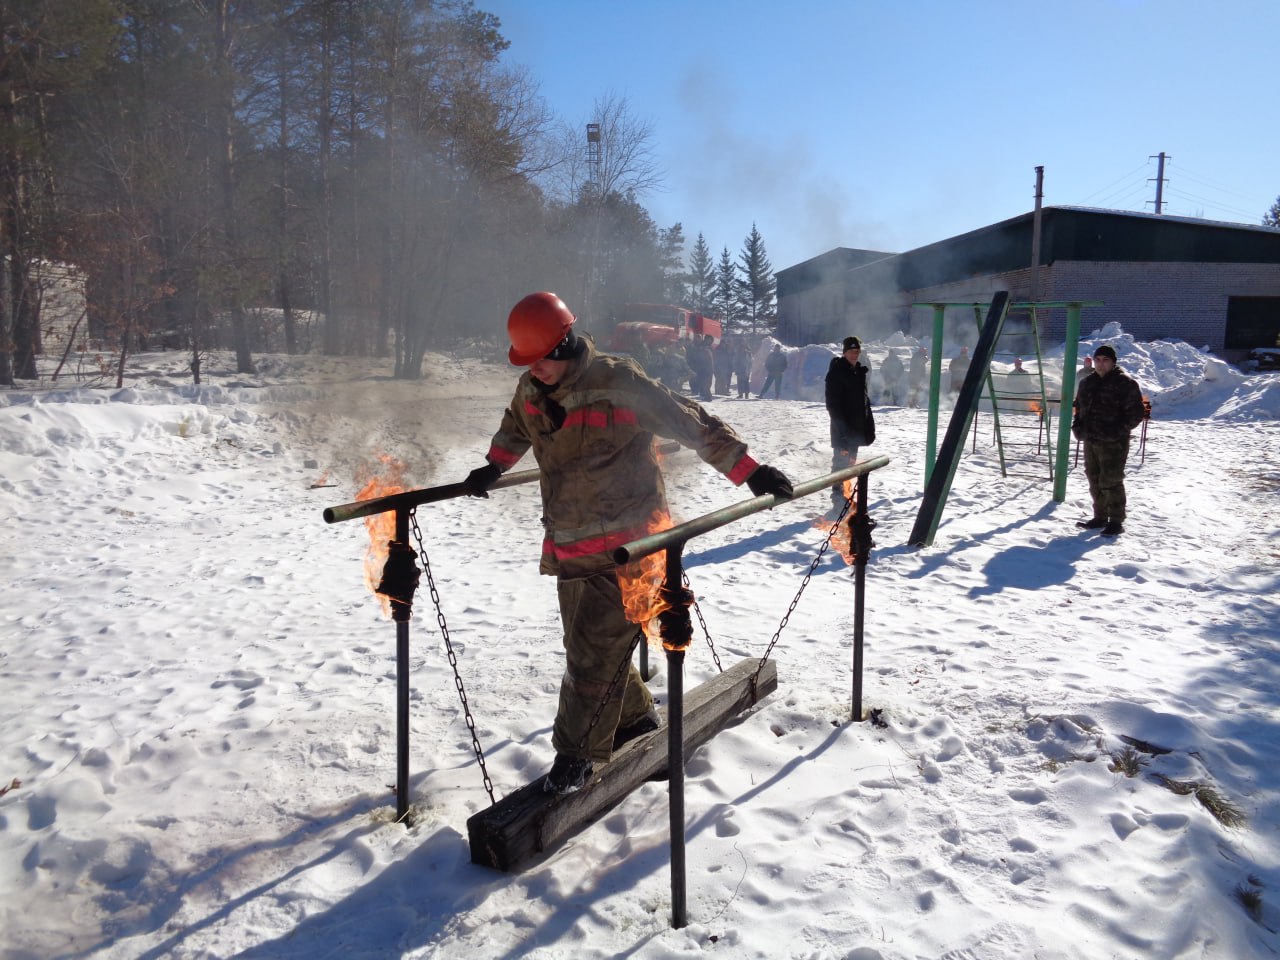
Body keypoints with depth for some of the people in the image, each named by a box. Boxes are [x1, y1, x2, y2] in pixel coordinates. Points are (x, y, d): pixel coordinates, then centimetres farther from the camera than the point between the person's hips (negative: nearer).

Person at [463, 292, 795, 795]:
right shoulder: (531, 390, 3)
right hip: (567, 543, 7)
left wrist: (749, 471, -12)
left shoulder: (619, 382, -16)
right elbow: (515, 428, 29)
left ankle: (575, 754, 11)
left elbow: (693, 423, -11)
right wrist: (493, 468, 29)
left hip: (625, 543, -7)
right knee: (586, 646, 14)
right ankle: (636, 718, 36)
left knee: (594, 653, -6)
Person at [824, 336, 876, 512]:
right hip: (842, 429, -8)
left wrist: (869, 427, 15)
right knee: (841, 463, -7)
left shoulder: (859, 372, 14)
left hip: (857, 427, 8)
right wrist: (842, 428, -22)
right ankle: (838, 499, -5)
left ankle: (846, 496, 25)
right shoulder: (836, 372, -11)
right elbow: (833, 403, -16)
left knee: (850, 462, 15)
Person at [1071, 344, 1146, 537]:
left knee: (1110, 481, -7)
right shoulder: (1087, 383, 14)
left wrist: (1119, 430, -18)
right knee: (1095, 480, 13)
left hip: (1113, 443, -7)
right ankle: (1100, 517, 25)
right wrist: (1077, 427, 7)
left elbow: (1137, 412, -9)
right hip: (1090, 440, 7)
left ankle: (1116, 521, 2)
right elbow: (1079, 407, 24)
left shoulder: (1125, 383, -7)